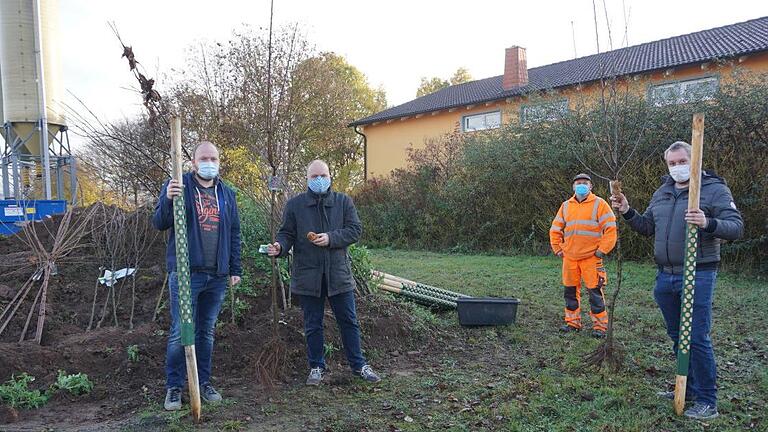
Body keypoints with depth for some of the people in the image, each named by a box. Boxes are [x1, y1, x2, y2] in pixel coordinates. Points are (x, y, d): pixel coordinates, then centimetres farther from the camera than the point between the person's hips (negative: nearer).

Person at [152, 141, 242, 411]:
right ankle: (174, 388, 9)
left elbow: (234, 234, 16)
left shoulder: (226, 194, 13)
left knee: (207, 331, 12)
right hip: (185, 273, -4)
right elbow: (159, 224, -6)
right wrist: (168, 199, -25)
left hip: (217, 276, 4)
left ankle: (204, 383, 22)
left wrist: (235, 270, 12)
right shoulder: (177, 186, 0)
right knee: (180, 332, -3)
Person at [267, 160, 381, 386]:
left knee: (348, 321, 9)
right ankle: (316, 367, 25)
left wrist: (331, 238, -15)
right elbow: (287, 234, 4)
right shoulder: (295, 204, 3)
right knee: (313, 325, 10)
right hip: (308, 275, 0)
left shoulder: (343, 201, 5)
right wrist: (280, 247, -18)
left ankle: (359, 365, 22)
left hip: (339, 273, 1)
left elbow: (355, 229, -1)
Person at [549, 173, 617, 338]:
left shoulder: (599, 204, -1)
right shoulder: (566, 206, 12)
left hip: (591, 257, -5)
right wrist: (558, 249, 10)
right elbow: (555, 229, 19)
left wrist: (602, 250, -9)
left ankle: (600, 326, 5)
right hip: (569, 257, 5)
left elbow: (610, 228, -6)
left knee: (595, 292, -4)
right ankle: (572, 322, 21)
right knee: (570, 291, 10)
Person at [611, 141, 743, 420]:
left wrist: (708, 223, -32)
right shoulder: (661, 193, 13)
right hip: (665, 276, 7)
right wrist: (627, 212, 3)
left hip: (697, 275, -7)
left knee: (697, 338, -5)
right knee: (676, 336, 16)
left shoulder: (714, 189, -7)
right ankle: (689, 389, 31)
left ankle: (707, 402, 7)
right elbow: (647, 227, 19)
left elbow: (736, 227, -14)